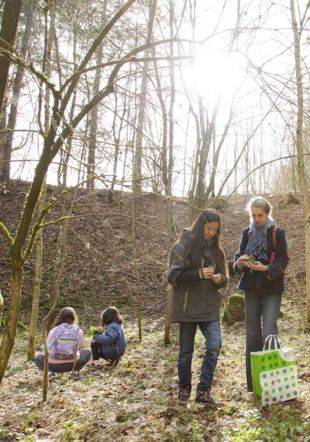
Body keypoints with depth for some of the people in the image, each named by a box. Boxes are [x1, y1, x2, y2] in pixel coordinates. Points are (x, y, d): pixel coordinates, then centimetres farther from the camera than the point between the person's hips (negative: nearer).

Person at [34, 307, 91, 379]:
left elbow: (47, 348, 4)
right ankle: (75, 371, 10)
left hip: (54, 365, 0)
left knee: (38, 358, 32)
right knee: (87, 353, 30)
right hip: (72, 364, 0)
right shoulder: (78, 331, -1)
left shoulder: (53, 330, -2)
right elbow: (79, 348, 7)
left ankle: (50, 372, 5)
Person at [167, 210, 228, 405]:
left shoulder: (216, 249, 9)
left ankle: (203, 390, 2)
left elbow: (224, 277, 13)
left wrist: (220, 279, -11)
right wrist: (199, 274, -22)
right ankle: (184, 387, 28)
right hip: (188, 307, -4)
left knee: (215, 345, -11)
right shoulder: (182, 247, -6)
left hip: (210, 308, 4)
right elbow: (173, 276, -12)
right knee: (186, 351, 7)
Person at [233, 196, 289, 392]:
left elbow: (283, 261, -8)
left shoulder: (278, 233, -4)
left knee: (269, 331, -13)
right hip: (252, 287, 4)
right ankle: (253, 382, 17)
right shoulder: (247, 233, 7)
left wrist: (266, 268, -26)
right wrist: (240, 262, -18)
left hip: (272, 287, -3)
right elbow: (238, 257, 6)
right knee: (253, 333, 7)